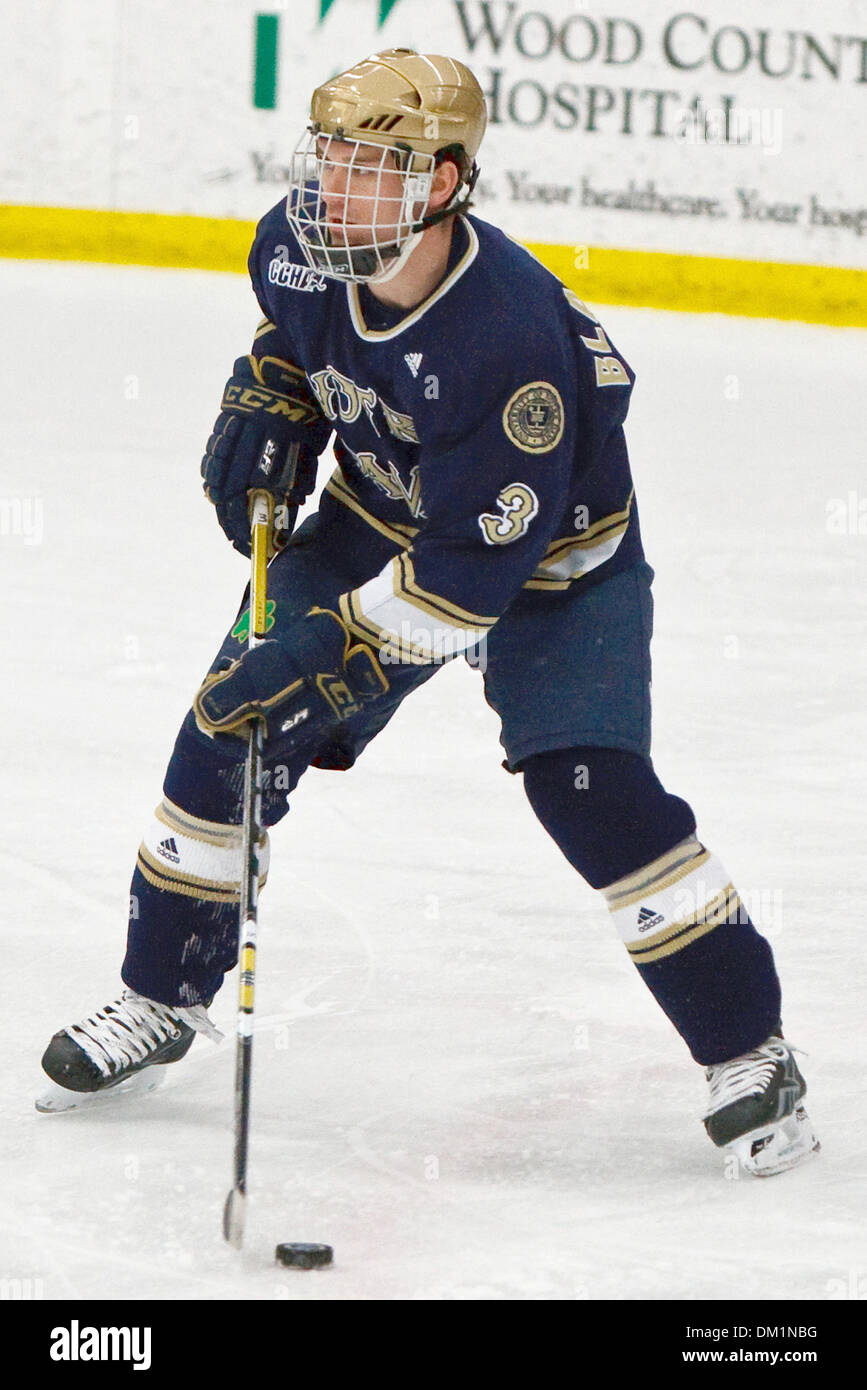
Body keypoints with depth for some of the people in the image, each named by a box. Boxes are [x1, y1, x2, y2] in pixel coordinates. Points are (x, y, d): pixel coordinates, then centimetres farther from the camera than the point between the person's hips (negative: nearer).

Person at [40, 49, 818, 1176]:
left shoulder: (511, 339, -38)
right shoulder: (301, 250, -18)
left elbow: (473, 571, -35)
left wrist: (331, 661, -36)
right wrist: (265, 409, -5)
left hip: (550, 557, -6)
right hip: (380, 520, 6)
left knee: (589, 784, -21)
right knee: (231, 724, -1)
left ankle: (747, 1050, -6)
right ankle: (163, 999, 18)